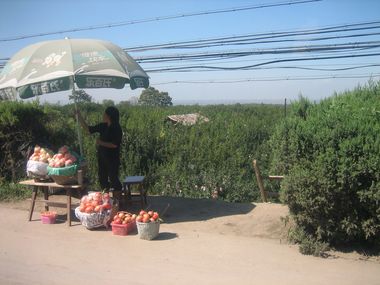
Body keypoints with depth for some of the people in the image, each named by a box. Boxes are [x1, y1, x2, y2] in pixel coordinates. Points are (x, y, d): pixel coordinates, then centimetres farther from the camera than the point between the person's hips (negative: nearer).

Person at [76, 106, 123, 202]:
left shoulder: (116, 128, -14)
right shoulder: (103, 126, 6)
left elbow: (115, 144, -20)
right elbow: (88, 129, 12)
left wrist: (101, 142, -18)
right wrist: (79, 116, 9)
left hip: (112, 158, -7)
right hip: (102, 157, 7)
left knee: (113, 179, -2)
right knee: (102, 178, 13)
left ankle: (117, 201, 12)